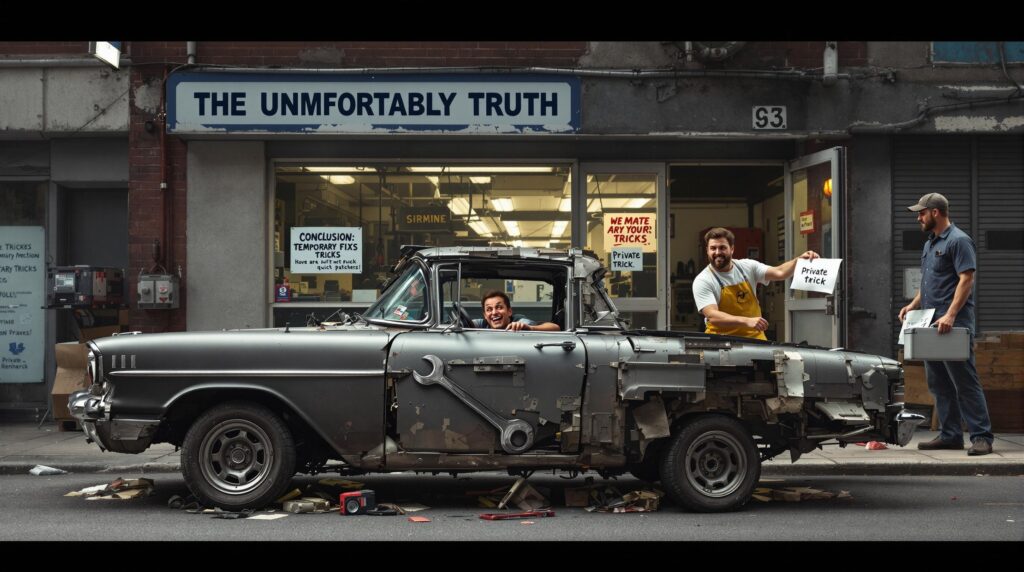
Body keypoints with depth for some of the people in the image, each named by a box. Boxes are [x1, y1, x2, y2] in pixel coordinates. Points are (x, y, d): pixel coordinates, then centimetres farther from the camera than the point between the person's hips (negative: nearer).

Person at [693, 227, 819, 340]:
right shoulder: (702, 281, -7)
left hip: (754, 338, 4)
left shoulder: (747, 266, 7)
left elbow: (779, 272, 0)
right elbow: (713, 316, -20)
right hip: (721, 343, -4)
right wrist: (747, 321, -32)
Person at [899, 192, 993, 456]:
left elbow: (966, 280, -17)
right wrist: (913, 304, 12)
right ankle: (949, 435, 15)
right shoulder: (930, 243, 20)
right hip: (931, 325, 10)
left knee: (965, 382, -10)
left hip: (953, 325, -10)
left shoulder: (958, 241, -9)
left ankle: (981, 437, -8)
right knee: (939, 384, 10)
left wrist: (950, 315, -25)